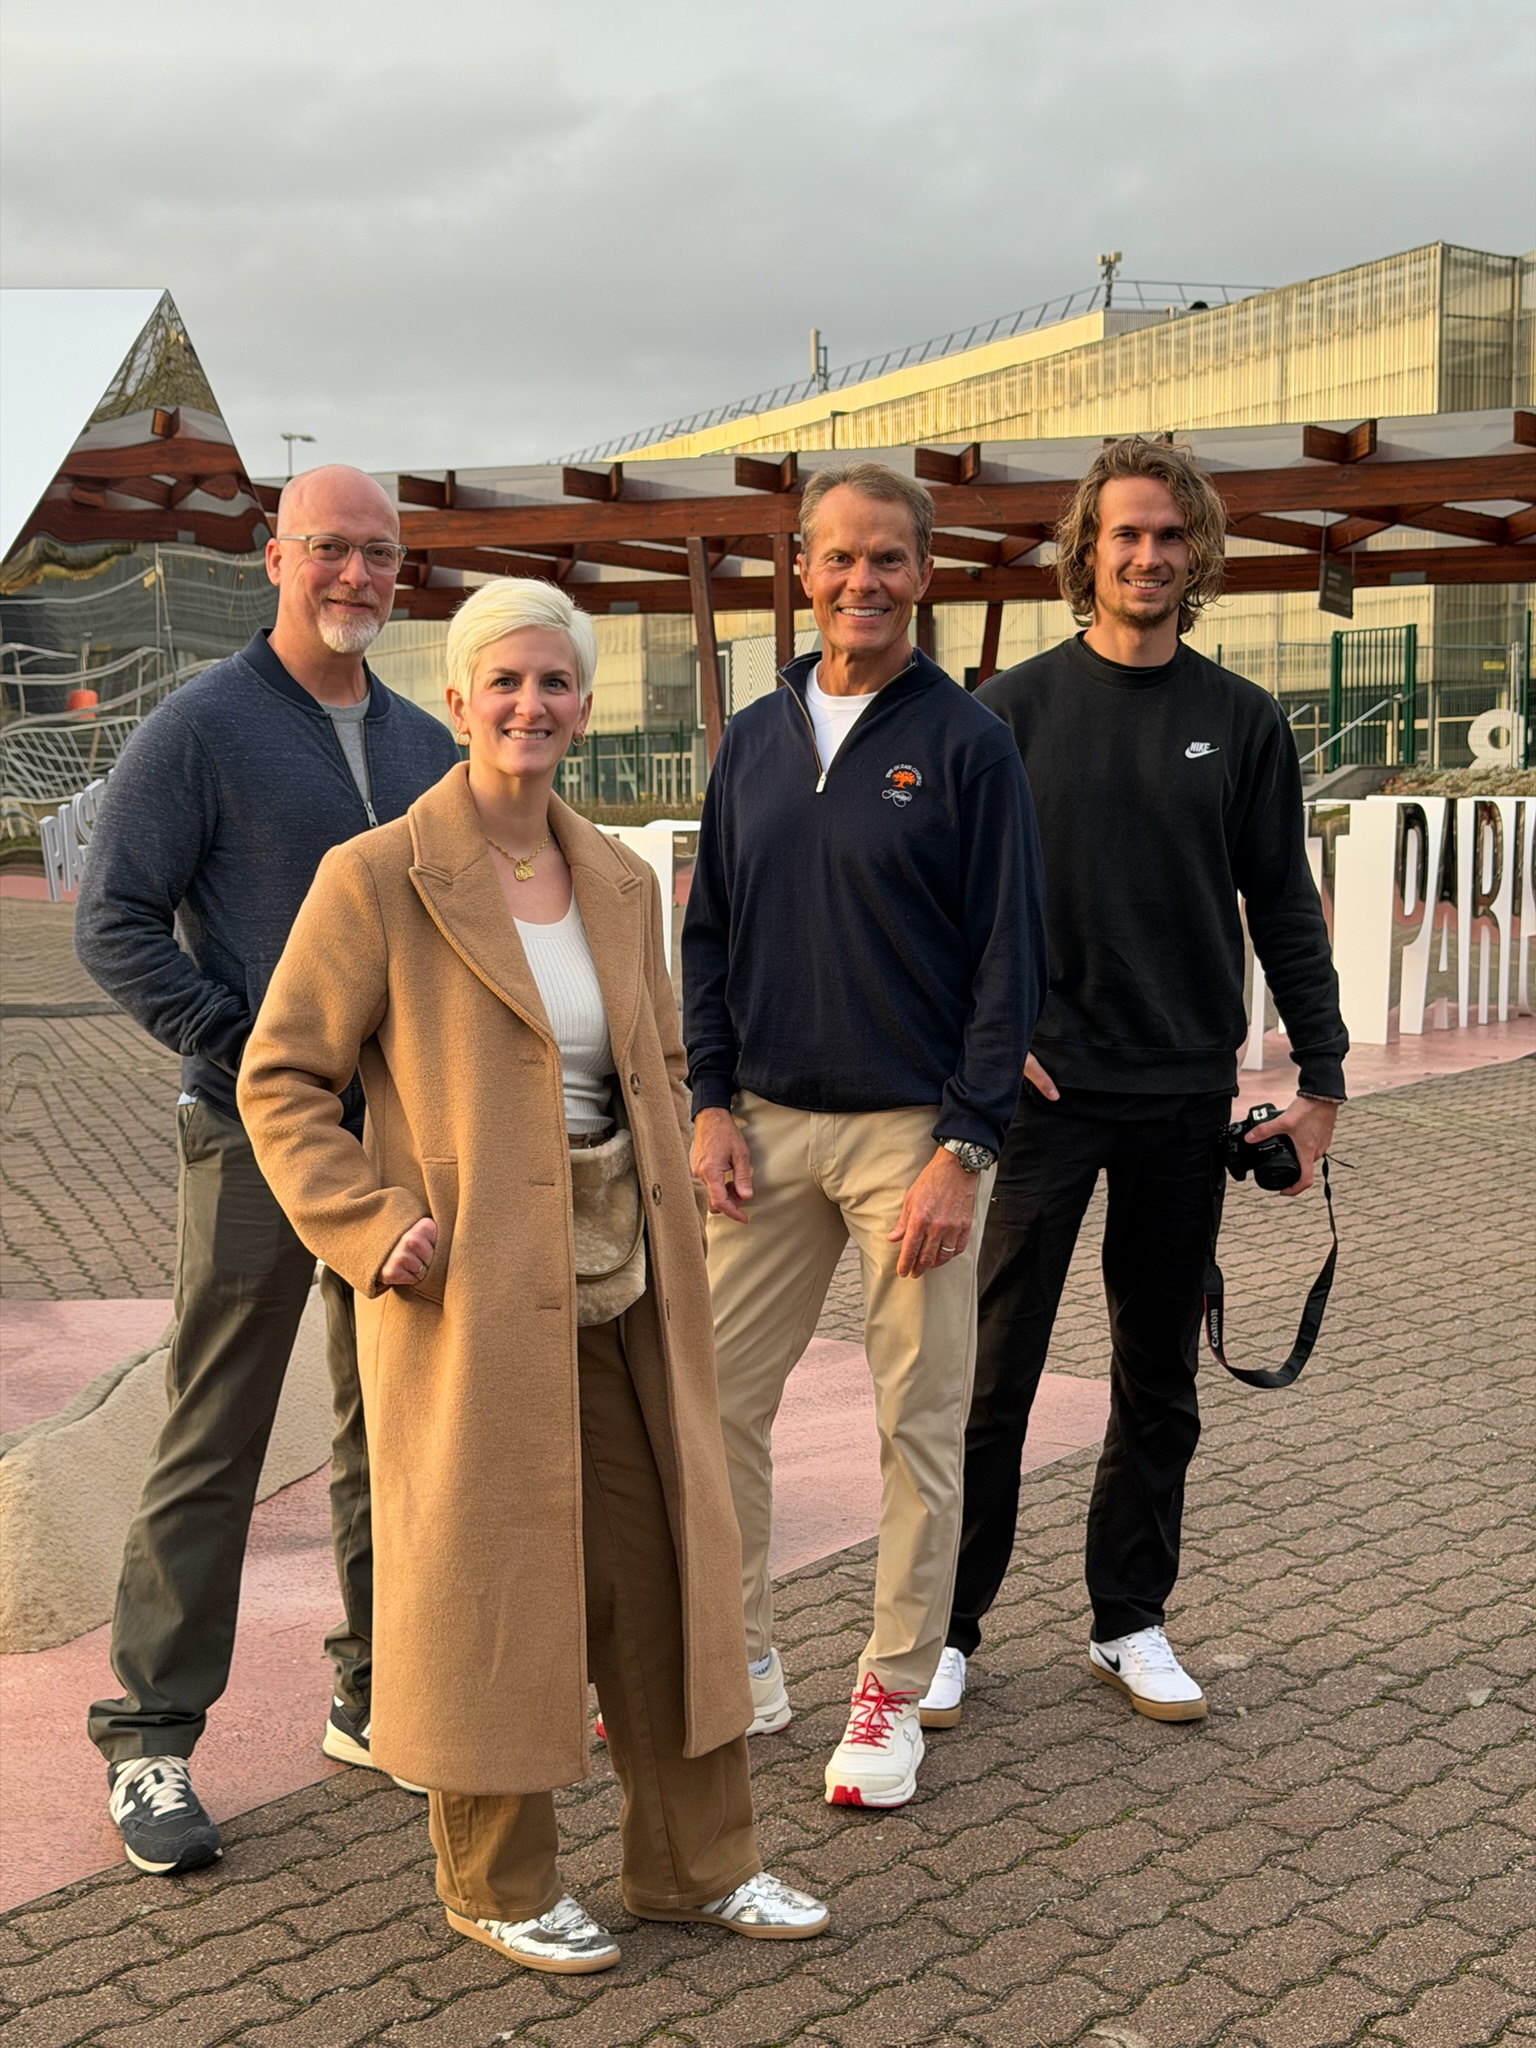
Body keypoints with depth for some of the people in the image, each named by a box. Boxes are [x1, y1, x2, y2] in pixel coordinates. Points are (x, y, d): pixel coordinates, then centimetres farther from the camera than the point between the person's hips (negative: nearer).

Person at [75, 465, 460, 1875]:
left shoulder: (427, 745, 12)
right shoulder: (203, 726, -5)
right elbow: (116, 923, -9)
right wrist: (244, 1055, -15)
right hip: (259, 1141, -6)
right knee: (212, 1449, -1)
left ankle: (378, 1702, 27)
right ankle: (152, 1741, 11)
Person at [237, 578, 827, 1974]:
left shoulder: (622, 882, 9)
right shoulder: (377, 880, -9)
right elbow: (280, 1081, -7)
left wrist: (668, 1217, 10)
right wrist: (375, 1225, -16)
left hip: (621, 1286, 6)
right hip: (472, 1291, -6)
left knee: (667, 1565, 12)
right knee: (486, 1580, 6)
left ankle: (694, 1861, 30)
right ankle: (497, 1886, 27)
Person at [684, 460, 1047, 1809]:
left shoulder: (966, 744, -3)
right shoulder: (755, 739, 10)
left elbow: (1010, 959, -6)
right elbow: (709, 936, 14)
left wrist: (965, 1149, -13)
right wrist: (712, 1104, 3)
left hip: (913, 1131, -4)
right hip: (769, 1127, 5)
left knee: (920, 1422, 4)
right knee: (717, 1396, 7)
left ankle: (894, 1692, 19)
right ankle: (743, 1663, 24)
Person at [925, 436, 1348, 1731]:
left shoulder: (1243, 724, 5)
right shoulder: (1013, 710, 1)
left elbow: (1285, 911, 7)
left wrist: (1322, 1078, 3)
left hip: (1187, 1097, 2)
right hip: (1045, 1089, -2)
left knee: (1159, 1379, 11)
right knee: (994, 1373, 0)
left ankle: (1132, 1620, 25)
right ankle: (948, 1624, 14)